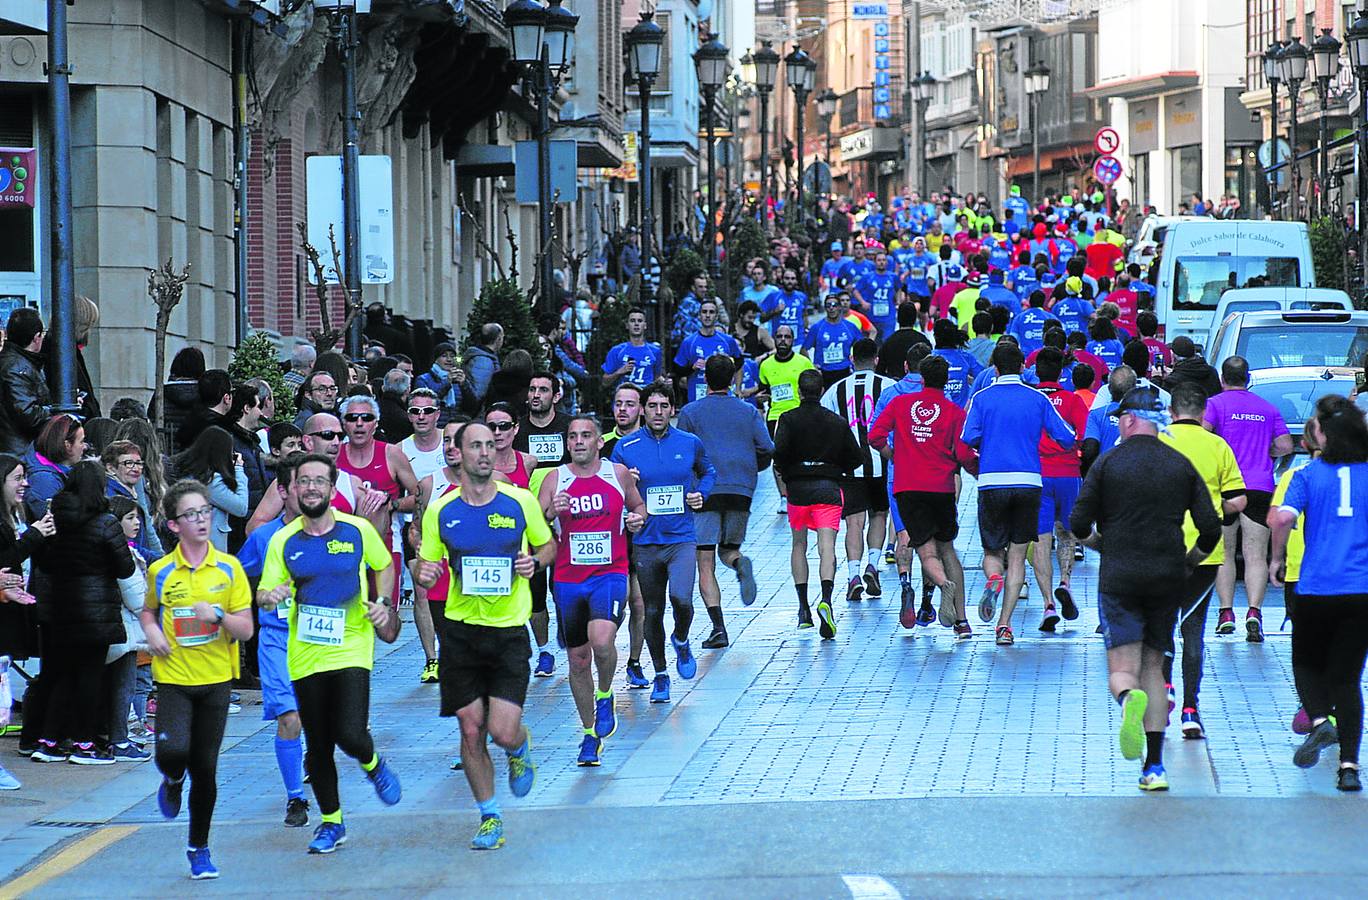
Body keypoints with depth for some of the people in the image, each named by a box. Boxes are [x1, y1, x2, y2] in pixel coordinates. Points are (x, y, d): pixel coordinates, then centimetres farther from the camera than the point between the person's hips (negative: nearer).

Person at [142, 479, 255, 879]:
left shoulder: (229, 568, -1)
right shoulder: (160, 571, 0)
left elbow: (246, 629, -1)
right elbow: (148, 610, 20)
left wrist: (219, 614, -20)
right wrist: (151, 632, -1)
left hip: (216, 680, 1)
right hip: (173, 678, -1)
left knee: (205, 767, 4)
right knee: (173, 751, -22)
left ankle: (199, 849, 21)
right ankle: (173, 781, 17)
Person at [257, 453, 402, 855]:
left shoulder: (358, 530, -1)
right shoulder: (283, 541, 1)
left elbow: (384, 566, 16)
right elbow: (264, 593, 0)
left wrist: (382, 604, 0)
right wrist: (271, 596, -24)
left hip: (352, 650, -2)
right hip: (305, 655, 2)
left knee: (351, 735, -16)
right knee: (318, 747, 7)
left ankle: (373, 765, 19)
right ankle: (330, 822, 23)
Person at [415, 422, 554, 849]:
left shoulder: (520, 502, -2)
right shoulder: (440, 511, 0)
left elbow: (548, 545, 13)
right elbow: (428, 566, 8)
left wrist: (535, 561, -9)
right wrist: (423, 572, -16)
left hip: (509, 630, -1)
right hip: (461, 631, 1)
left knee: (503, 732, -10)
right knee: (470, 731, 3)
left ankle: (520, 750, 28)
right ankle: (490, 818, 19)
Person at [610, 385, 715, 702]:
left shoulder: (690, 443, 2)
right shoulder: (626, 448, -2)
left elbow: (708, 472, 23)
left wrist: (701, 494, 4)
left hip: (682, 539, -1)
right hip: (645, 541, 1)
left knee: (681, 599, -21)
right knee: (652, 612, 7)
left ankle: (681, 641, 13)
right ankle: (660, 676, 24)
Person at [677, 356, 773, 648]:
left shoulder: (690, 412, 2)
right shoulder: (749, 412, 9)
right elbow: (767, 450, 3)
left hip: (704, 491, -3)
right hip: (741, 492, 3)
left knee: (705, 565, 0)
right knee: (728, 548, 20)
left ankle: (718, 628, -13)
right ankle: (739, 562, -18)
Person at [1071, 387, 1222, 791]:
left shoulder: (1109, 463, -2)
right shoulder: (1181, 465, 6)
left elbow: (1079, 524, -3)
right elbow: (1211, 528, 3)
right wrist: (1188, 563, 20)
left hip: (1119, 579, -3)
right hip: (1167, 578, 3)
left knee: (1122, 670, -1)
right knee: (1153, 667, 13)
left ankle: (1129, 699, -39)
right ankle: (1154, 766, 8)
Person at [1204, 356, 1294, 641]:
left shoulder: (1216, 403, 1)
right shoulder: (1268, 408, 13)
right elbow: (1285, 445, 8)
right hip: (1261, 487, 2)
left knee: (1223, 553, 11)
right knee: (1256, 556, -1)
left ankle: (1226, 614, 6)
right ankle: (1254, 611, -18)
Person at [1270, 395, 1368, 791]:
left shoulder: (1309, 475, -2)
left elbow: (1282, 518, -16)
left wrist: (1277, 559, 0)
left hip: (1316, 589, -2)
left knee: (1307, 662, 19)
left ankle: (1319, 720, -9)